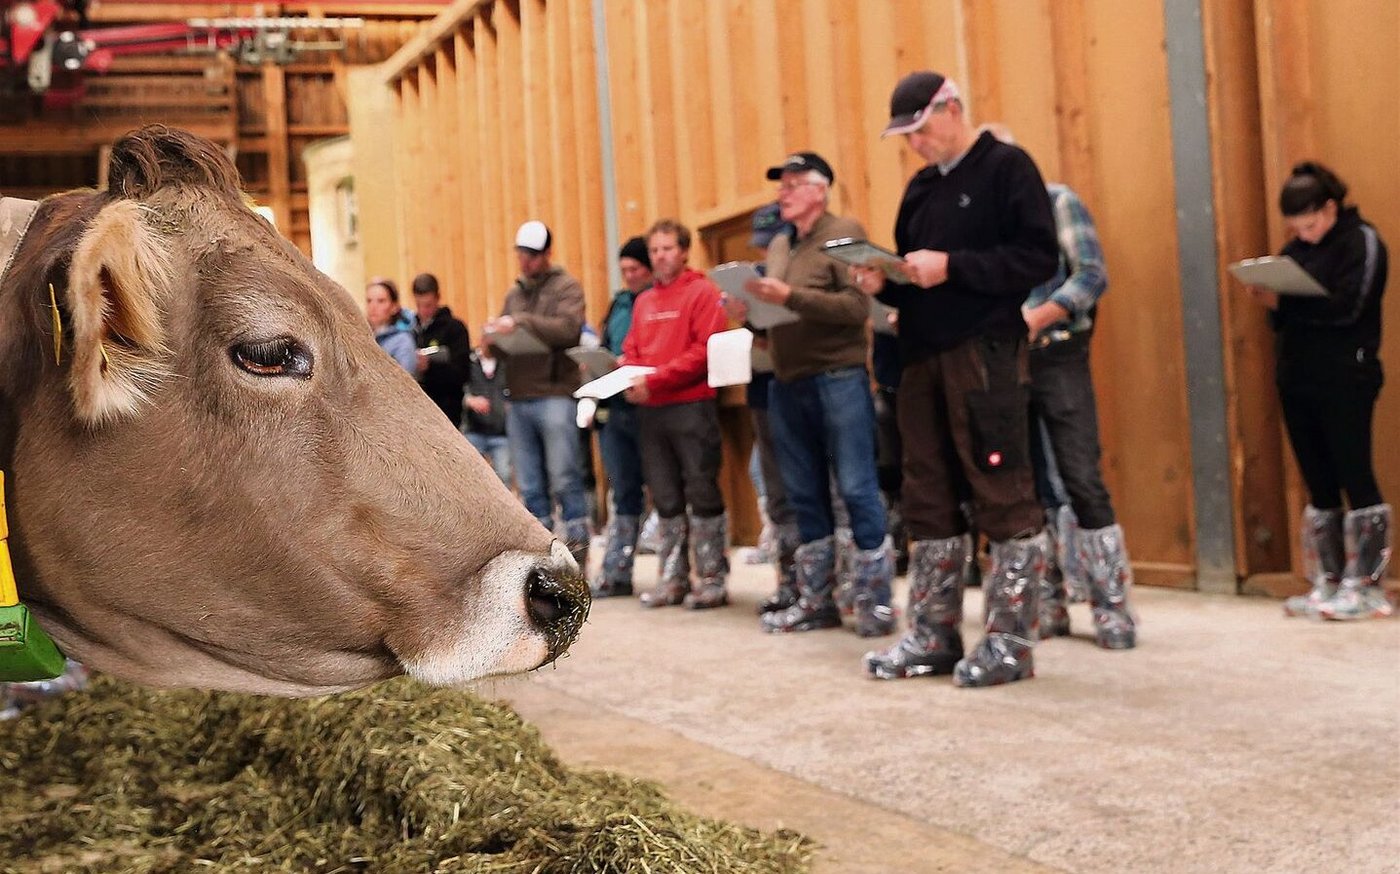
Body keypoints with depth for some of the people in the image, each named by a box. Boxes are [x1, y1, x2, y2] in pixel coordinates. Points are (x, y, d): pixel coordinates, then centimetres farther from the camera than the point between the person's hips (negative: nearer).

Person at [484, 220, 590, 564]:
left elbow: (568, 328, -13)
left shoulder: (565, 287, 3)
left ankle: (577, 553, -1)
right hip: (518, 401, 6)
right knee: (530, 487, 7)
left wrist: (521, 321, -17)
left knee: (564, 481, -7)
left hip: (555, 397, -6)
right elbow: (500, 346, 21)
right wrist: (494, 337, -2)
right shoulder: (513, 294, 21)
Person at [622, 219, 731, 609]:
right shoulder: (643, 302, 16)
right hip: (651, 411, 6)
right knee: (666, 498, 10)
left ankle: (713, 580, 4)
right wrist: (630, 378, -7)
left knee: (701, 493, -2)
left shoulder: (702, 291, -3)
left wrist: (655, 379, -16)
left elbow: (705, 350, -13)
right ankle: (674, 578, 17)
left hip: (692, 408, -6)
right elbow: (631, 352, 16)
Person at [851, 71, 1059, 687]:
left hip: (986, 354, -8)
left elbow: (1038, 258, -12)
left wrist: (952, 267, -18)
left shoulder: (1006, 167, -3)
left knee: (1003, 496, -5)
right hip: (923, 356, 8)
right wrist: (885, 284, 2)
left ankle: (1011, 642, 1)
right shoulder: (921, 188, 19)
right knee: (928, 501, 9)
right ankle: (932, 637, 16)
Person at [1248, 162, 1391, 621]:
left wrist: (1282, 302, -19)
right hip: (1297, 380, 6)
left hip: (1345, 381, -6)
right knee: (1318, 484, 7)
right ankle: (1328, 584, 12)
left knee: (1354, 477, -4)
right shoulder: (1296, 249, 15)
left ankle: (1367, 587, 0)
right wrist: (1269, 299, -7)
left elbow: (1346, 307, -17)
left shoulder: (1362, 241, -4)